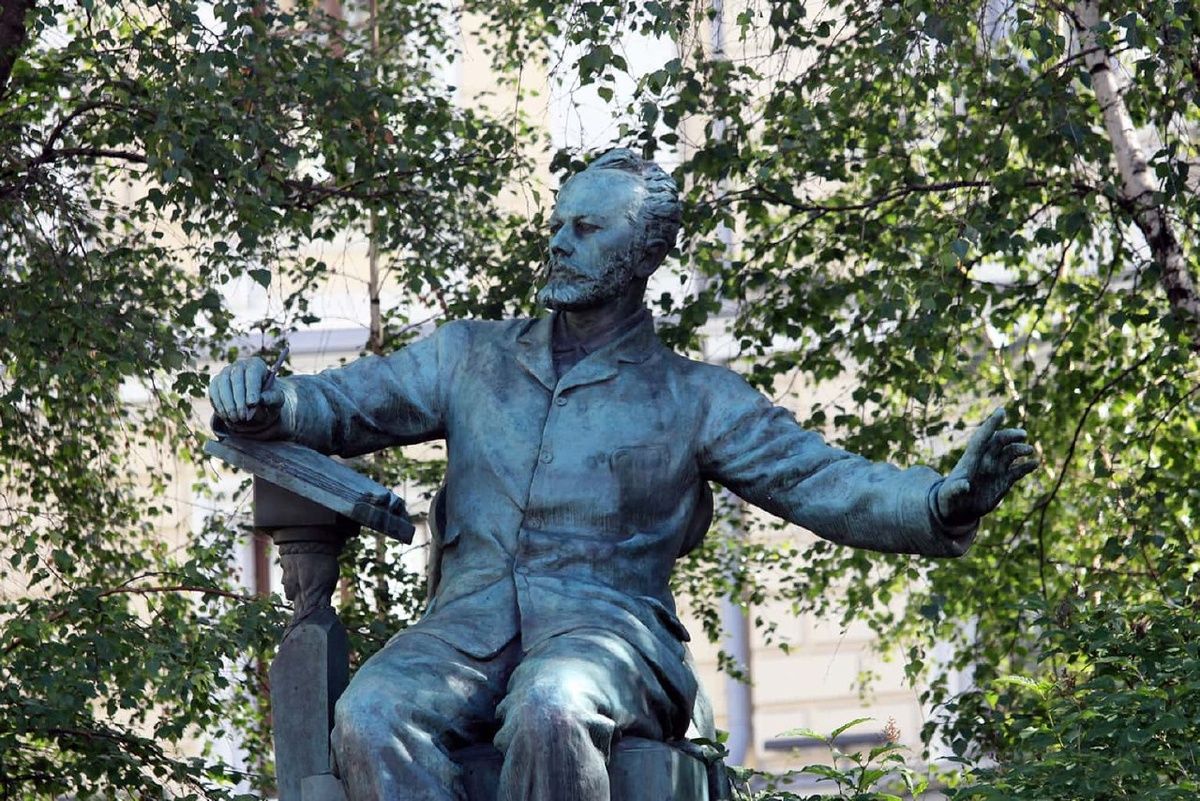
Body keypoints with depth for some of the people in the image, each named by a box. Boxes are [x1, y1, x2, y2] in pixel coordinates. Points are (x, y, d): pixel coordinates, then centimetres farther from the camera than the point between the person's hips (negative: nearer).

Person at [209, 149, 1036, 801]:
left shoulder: (695, 399, 14)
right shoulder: (470, 355, 22)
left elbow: (822, 481, 3)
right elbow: (343, 405, 20)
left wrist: (943, 504, -16)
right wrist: (264, 405, -5)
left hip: (610, 625, -2)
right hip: (471, 624, 3)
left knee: (550, 710, -39)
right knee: (372, 716, -32)